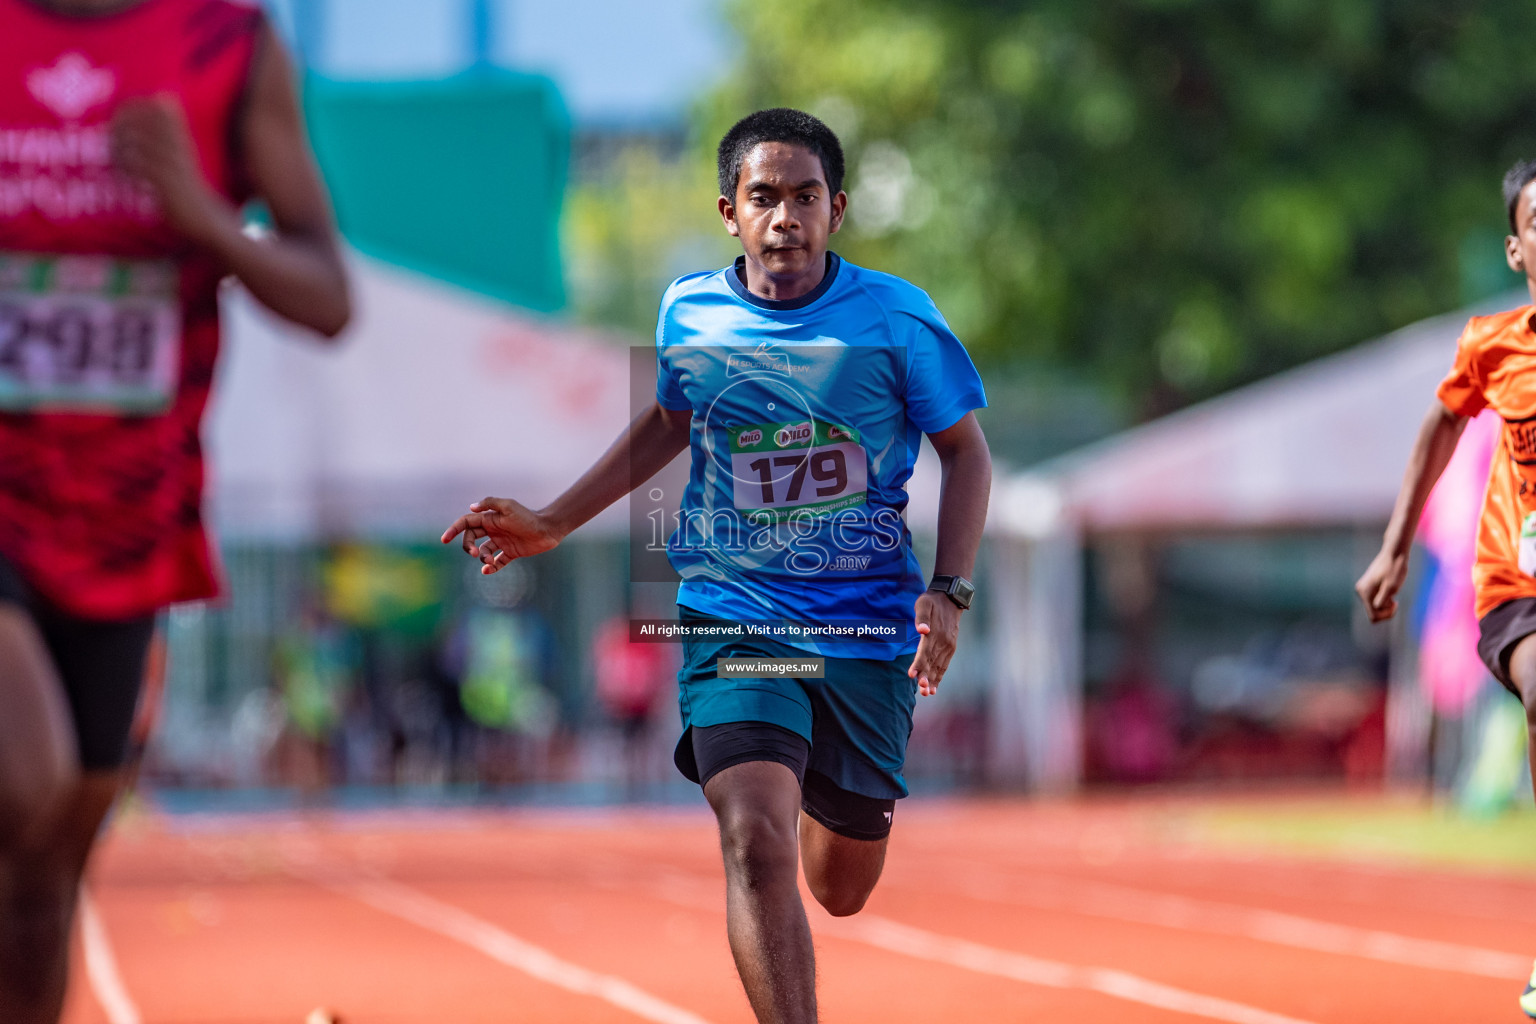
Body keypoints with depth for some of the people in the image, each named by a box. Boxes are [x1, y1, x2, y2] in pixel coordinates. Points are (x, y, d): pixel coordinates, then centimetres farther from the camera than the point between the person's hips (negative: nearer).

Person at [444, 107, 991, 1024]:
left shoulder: (897, 318, -7)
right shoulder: (689, 312, 0)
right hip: (731, 618, 0)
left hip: (868, 632, 0)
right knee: (757, 844, -24)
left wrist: (948, 591, -9)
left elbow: (966, 451, 3)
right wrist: (553, 524, 17)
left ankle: (831, 797, 50)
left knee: (841, 889, 12)